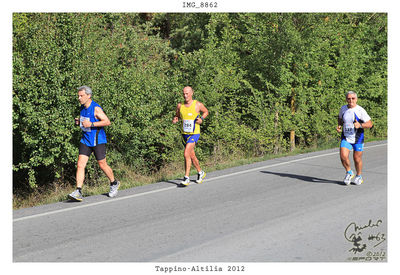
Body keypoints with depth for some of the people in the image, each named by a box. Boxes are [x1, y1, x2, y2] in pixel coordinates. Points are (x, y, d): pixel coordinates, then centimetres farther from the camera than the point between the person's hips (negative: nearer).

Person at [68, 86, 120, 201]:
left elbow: (107, 122, -20)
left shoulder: (96, 108, -16)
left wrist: (91, 124, -24)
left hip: (97, 141, -6)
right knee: (80, 164, -7)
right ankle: (78, 192, -10)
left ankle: (114, 184, 30)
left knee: (102, 165, 5)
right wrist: (78, 121, 3)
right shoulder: (83, 107, 7)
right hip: (85, 140, 6)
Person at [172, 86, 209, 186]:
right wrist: (175, 119, -7)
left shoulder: (198, 105, -8)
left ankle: (186, 178, -16)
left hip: (194, 134, -5)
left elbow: (206, 111, 10)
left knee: (186, 154, -21)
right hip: (184, 134, 5)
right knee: (192, 156, 16)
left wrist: (202, 119, -9)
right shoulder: (180, 105, 1)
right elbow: (177, 115, 16)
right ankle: (201, 173, 38)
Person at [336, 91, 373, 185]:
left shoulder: (360, 110, -11)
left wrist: (360, 125, -28)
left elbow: (370, 124, -11)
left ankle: (359, 176, 31)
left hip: (358, 138, -3)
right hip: (345, 138, 3)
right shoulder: (343, 108, 3)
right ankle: (349, 172, 13)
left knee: (357, 159, 5)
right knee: (343, 156, -14)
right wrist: (339, 125, 5)